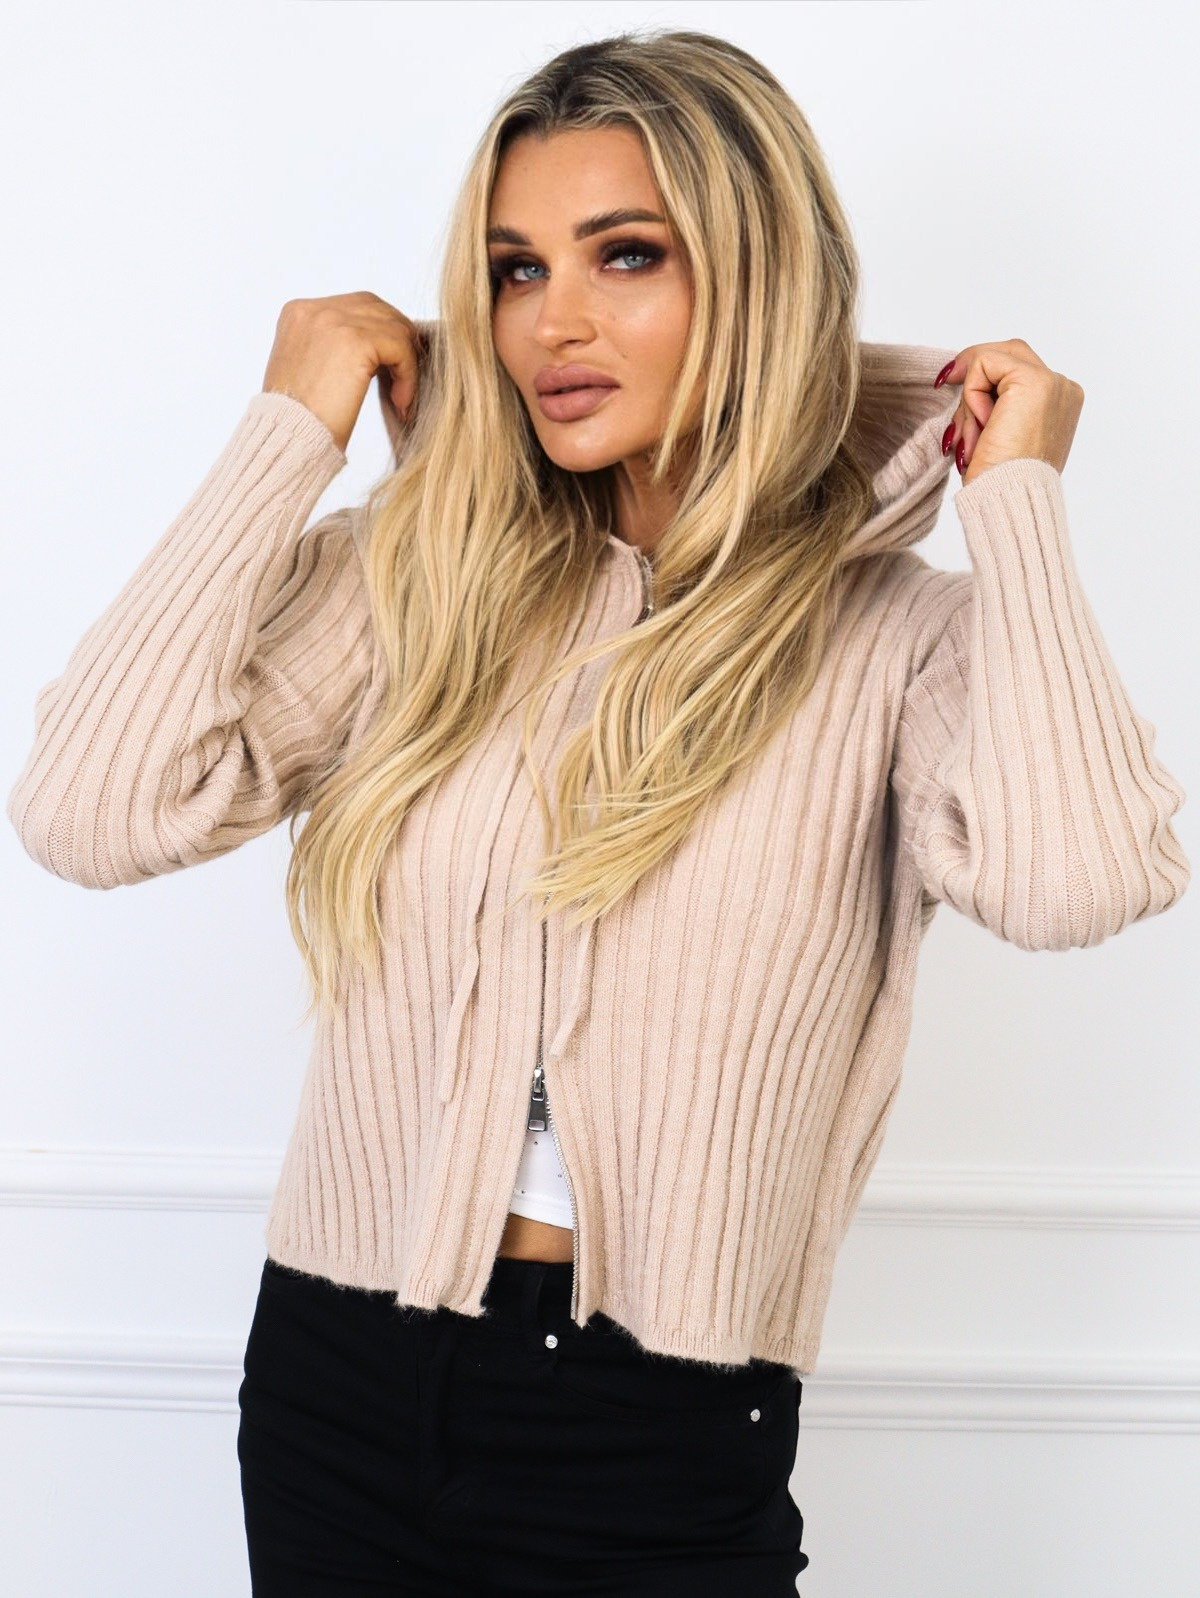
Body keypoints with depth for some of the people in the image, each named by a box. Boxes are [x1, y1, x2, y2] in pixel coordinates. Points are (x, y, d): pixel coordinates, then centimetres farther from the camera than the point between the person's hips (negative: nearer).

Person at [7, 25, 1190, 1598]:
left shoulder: (899, 640, -6)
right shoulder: (417, 580, -1)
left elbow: (1073, 878, -27)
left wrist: (1017, 501, -12)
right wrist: (292, 432, -7)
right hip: (343, 1391, 2)